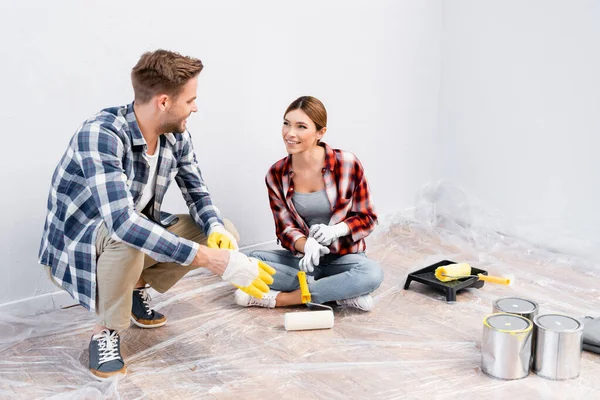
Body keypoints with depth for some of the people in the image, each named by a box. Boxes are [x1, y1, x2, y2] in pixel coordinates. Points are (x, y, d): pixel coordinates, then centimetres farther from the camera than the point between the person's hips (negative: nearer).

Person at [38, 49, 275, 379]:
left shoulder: (176, 136, -9)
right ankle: (105, 331, -14)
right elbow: (122, 221, -43)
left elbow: (198, 194, -2)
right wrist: (212, 260, -47)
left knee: (225, 234, -7)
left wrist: (216, 230, -27)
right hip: (75, 248, -7)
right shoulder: (101, 135, -32)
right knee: (126, 235, -40)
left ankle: (136, 286, 10)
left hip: (133, 243, 7)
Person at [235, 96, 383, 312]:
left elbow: (367, 218, -5)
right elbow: (285, 228, -6)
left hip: (343, 257, -2)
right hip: (302, 257, 3)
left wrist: (336, 230, -25)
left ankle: (278, 298, -24)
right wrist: (307, 245, -29)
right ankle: (343, 293, -19)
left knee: (372, 273, -35)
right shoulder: (276, 174, -5)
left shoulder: (347, 164, -13)